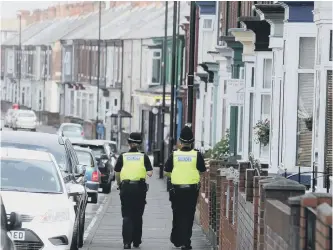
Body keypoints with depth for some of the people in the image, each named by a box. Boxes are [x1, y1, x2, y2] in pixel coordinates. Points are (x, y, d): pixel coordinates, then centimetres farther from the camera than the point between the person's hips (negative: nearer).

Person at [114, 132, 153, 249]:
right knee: (137, 216, 13)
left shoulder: (122, 157, 2)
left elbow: (117, 174, 3)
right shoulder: (144, 156, 3)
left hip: (126, 187, -1)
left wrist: (119, 185, 17)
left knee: (127, 216, 1)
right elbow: (150, 173, -4)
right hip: (140, 187, 1)